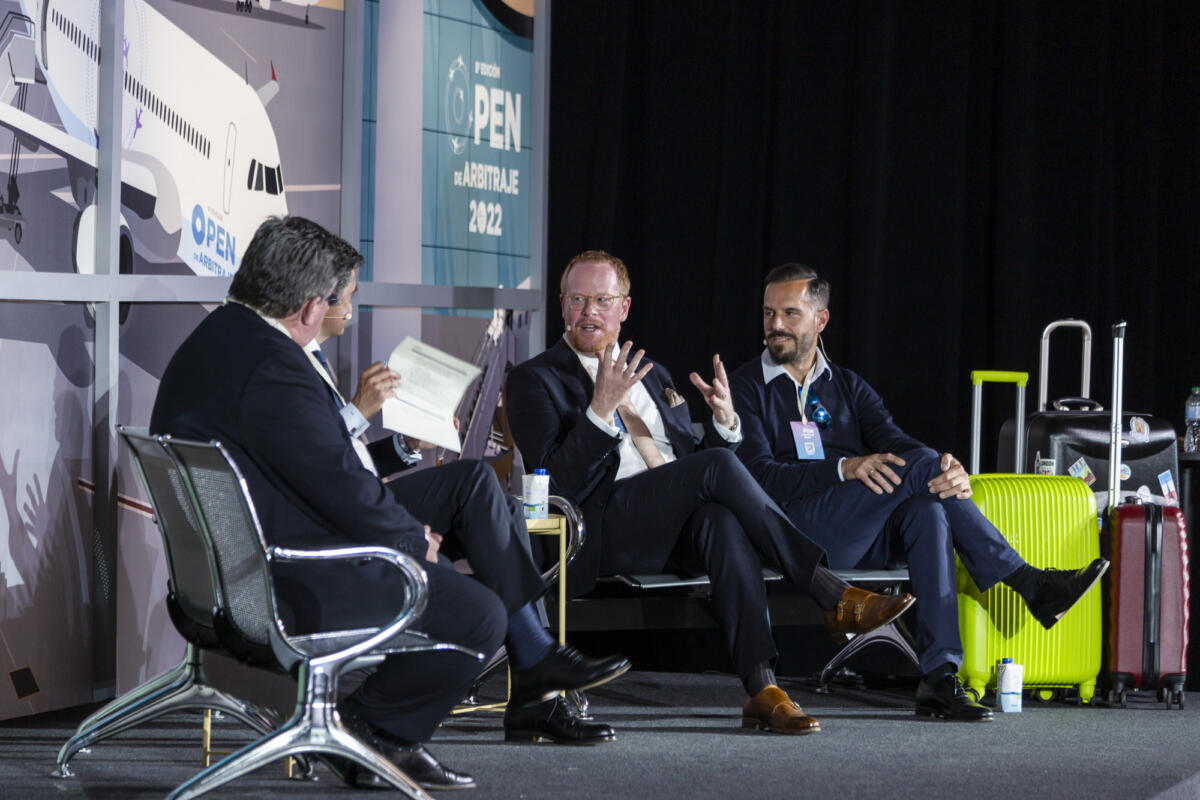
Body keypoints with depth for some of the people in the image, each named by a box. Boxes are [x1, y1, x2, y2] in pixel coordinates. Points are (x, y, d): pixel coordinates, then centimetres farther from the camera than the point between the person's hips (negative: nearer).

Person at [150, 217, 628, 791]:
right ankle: (372, 732, 4)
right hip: (280, 590, -12)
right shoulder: (273, 365, -24)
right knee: (478, 614, -11)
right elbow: (342, 487, -20)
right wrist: (415, 537, -2)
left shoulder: (207, 343, 11)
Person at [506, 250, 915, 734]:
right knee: (718, 466, -28)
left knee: (722, 518, -34)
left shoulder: (652, 377, 28)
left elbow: (697, 465, 23)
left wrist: (724, 420, 3)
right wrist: (601, 409, -18)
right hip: (604, 528, -4)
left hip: (679, 529, 5)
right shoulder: (535, 381, 9)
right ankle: (832, 594, -25)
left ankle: (761, 688, -45)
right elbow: (558, 482, -7)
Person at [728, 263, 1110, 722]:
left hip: (867, 536, 5)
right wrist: (844, 469, -21)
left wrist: (950, 472, -18)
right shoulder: (747, 387, 9)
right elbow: (757, 474, -6)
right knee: (918, 467, -24)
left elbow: (892, 442, 6)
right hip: (795, 525, -5)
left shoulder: (847, 387, 23)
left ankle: (939, 676, -38)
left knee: (927, 512, -30)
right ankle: (1029, 584, -22)